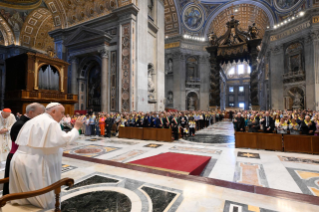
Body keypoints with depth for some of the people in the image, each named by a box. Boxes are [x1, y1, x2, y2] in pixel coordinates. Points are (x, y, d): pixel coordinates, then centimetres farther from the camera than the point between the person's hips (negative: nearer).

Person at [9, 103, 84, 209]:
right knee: (43, 196, 7)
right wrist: (76, 128, -13)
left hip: (20, 159, 9)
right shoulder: (51, 123, -16)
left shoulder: (34, 120, 14)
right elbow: (64, 140, -23)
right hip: (33, 163, -9)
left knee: (24, 191, 23)